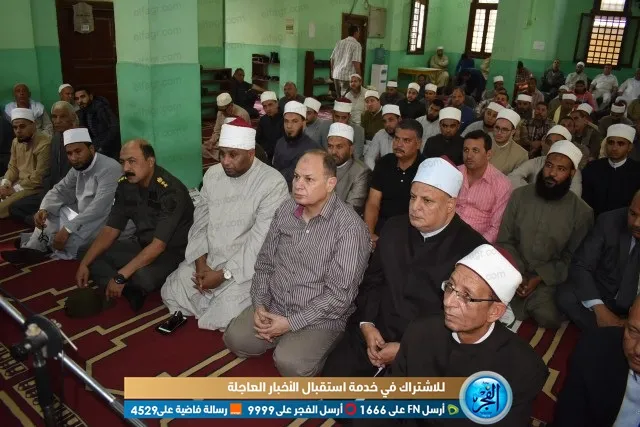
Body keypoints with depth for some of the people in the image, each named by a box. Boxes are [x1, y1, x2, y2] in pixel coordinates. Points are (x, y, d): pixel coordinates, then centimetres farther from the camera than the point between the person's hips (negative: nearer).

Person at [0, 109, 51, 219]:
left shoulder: (45, 143, -19)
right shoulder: (16, 141, 9)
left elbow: (38, 178, -19)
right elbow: (13, 167, 15)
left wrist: (14, 189, -16)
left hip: (35, 188, -9)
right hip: (18, 183, 9)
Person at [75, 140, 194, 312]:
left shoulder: (170, 191, -26)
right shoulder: (125, 185, -3)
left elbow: (158, 245, -28)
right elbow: (111, 229, 3)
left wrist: (120, 277, -29)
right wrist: (84, 264, -8)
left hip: (172, 251, -7)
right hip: (141, 244, 8)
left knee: (142, 276, -36)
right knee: (87, 254, -3)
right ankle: (128, 292, -15)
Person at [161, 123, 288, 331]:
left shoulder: (273, 183, -19)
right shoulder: (212, 175, 3)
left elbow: (261, 240, -21)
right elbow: (200, 222, 5)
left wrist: (224, 274, -19)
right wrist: (201, 264, -8)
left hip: (246, 266, -6)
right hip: (208, 258, 6)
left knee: (225, 317, -20)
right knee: (171, 292, -1)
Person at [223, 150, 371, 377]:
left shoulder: (350, 226, -21)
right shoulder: (286, 209, -1)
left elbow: (340, 293, -21)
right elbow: (265, 262, 7)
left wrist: (291, 322, -19)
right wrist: (260, 304, -6)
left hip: (320, 318, -5)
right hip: (273, 306, 6)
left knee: (289, 363, -25)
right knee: (235, 339, -9)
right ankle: (284, 341, 15)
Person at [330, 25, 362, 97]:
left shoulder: (339, 43, 12)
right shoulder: (357, 45, -6)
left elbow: (332, 59, 15)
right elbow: (356, 63, -14)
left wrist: (333, 72, 27)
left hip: (336, 75, 6)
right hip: (348, 76, -6)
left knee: (338, 99, 16)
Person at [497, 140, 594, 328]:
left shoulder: (582, 212, -4)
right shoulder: (519, 195, 0)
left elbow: (572, 258, -1)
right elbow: (504, 240, 2)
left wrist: (539, 278, -14)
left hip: (548, 280, -1)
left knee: (548, 318, -29)